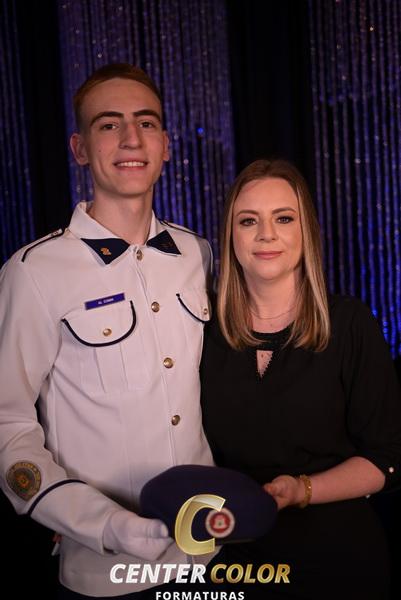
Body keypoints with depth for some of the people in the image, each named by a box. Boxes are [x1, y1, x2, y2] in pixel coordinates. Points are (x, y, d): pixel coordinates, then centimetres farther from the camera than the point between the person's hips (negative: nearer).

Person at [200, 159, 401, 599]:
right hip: (240, 554, 3)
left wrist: (303, 490, -22)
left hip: (338, 555, -2)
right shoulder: (209, 333, -3)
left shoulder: (349, 324, -11)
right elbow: (203, 448, 7)